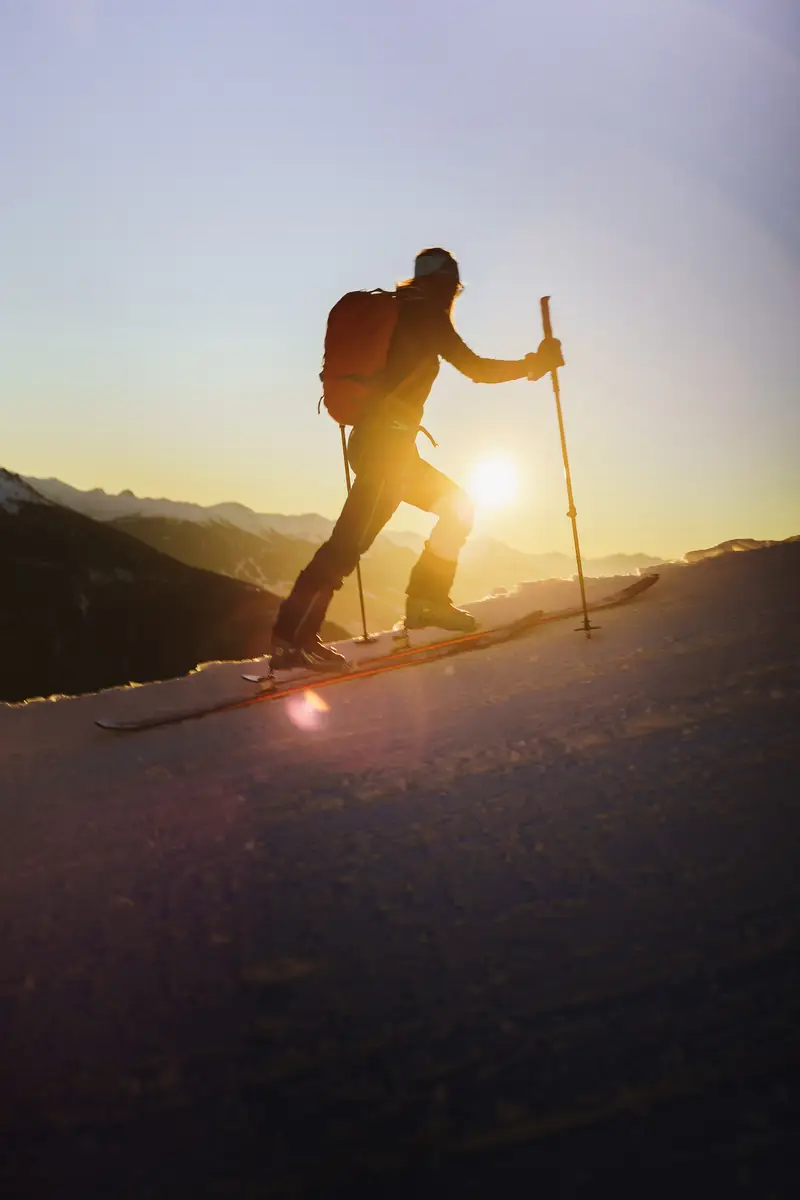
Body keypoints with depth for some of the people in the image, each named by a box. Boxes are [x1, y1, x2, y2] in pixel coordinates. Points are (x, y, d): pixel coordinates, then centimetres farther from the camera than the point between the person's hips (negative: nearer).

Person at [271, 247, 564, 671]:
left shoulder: (395, 310, 22)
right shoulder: (427, 313, -2)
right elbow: (476, 369, -5)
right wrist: (533, 363, 6)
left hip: (369, 439, 9)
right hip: (388, 441, -9)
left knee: (457, 506, 16)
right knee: (353, 537, -15)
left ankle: (427, 599, 12)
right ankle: (293, 636, -19)